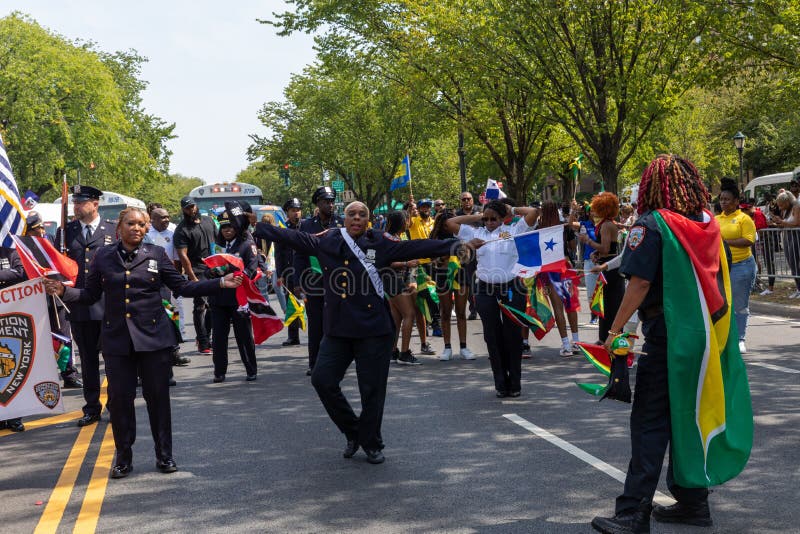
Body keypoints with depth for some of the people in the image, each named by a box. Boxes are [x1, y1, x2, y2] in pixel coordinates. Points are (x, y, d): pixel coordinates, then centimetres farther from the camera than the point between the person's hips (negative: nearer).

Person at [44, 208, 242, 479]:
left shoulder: (156, 254, 4)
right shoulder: (103, 256, 6)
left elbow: (183, 287, 6)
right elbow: (90, 294, 9)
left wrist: (221, 283, -2)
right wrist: (64, 291, -8)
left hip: (153, 336, -1)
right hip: (117, 338, 1)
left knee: (158, 396, 4)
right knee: (119, 398, 1)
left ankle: (164, 456, 16)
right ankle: (123, 458, 16)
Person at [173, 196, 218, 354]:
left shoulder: (208, 221, 12)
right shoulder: (182, 230, -7)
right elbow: (182, 255, -13)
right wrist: (193, 278, -17)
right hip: (197, 271, -6)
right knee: (200, 305, -6)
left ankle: (204, 337, 22)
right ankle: (203, 344, -2)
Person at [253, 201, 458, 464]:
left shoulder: (380, 243, -2)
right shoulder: (327, 241, 5)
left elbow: (415, 247, -8)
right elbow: (293, 238, 7)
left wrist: (454, 246, -16)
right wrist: (258, 228, 5)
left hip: (374, 329, -3)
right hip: (337, 328, 3)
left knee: (372, 389, 3)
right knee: (322, 379, -2)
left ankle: (371, 445, 22)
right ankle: (352, 432, 20)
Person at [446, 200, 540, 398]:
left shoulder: (513, 231, 5)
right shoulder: (476, 233, 12)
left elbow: (533, 212, -3)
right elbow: (450, 223, 14)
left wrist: (511, 210, 9)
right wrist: (476, 216, 14)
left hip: (511, 289, -2)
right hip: (486, 291, 2)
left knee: (512, 336, 3)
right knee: (493, 337, 4)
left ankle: (515, 383, 13)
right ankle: (501, 384, 12)